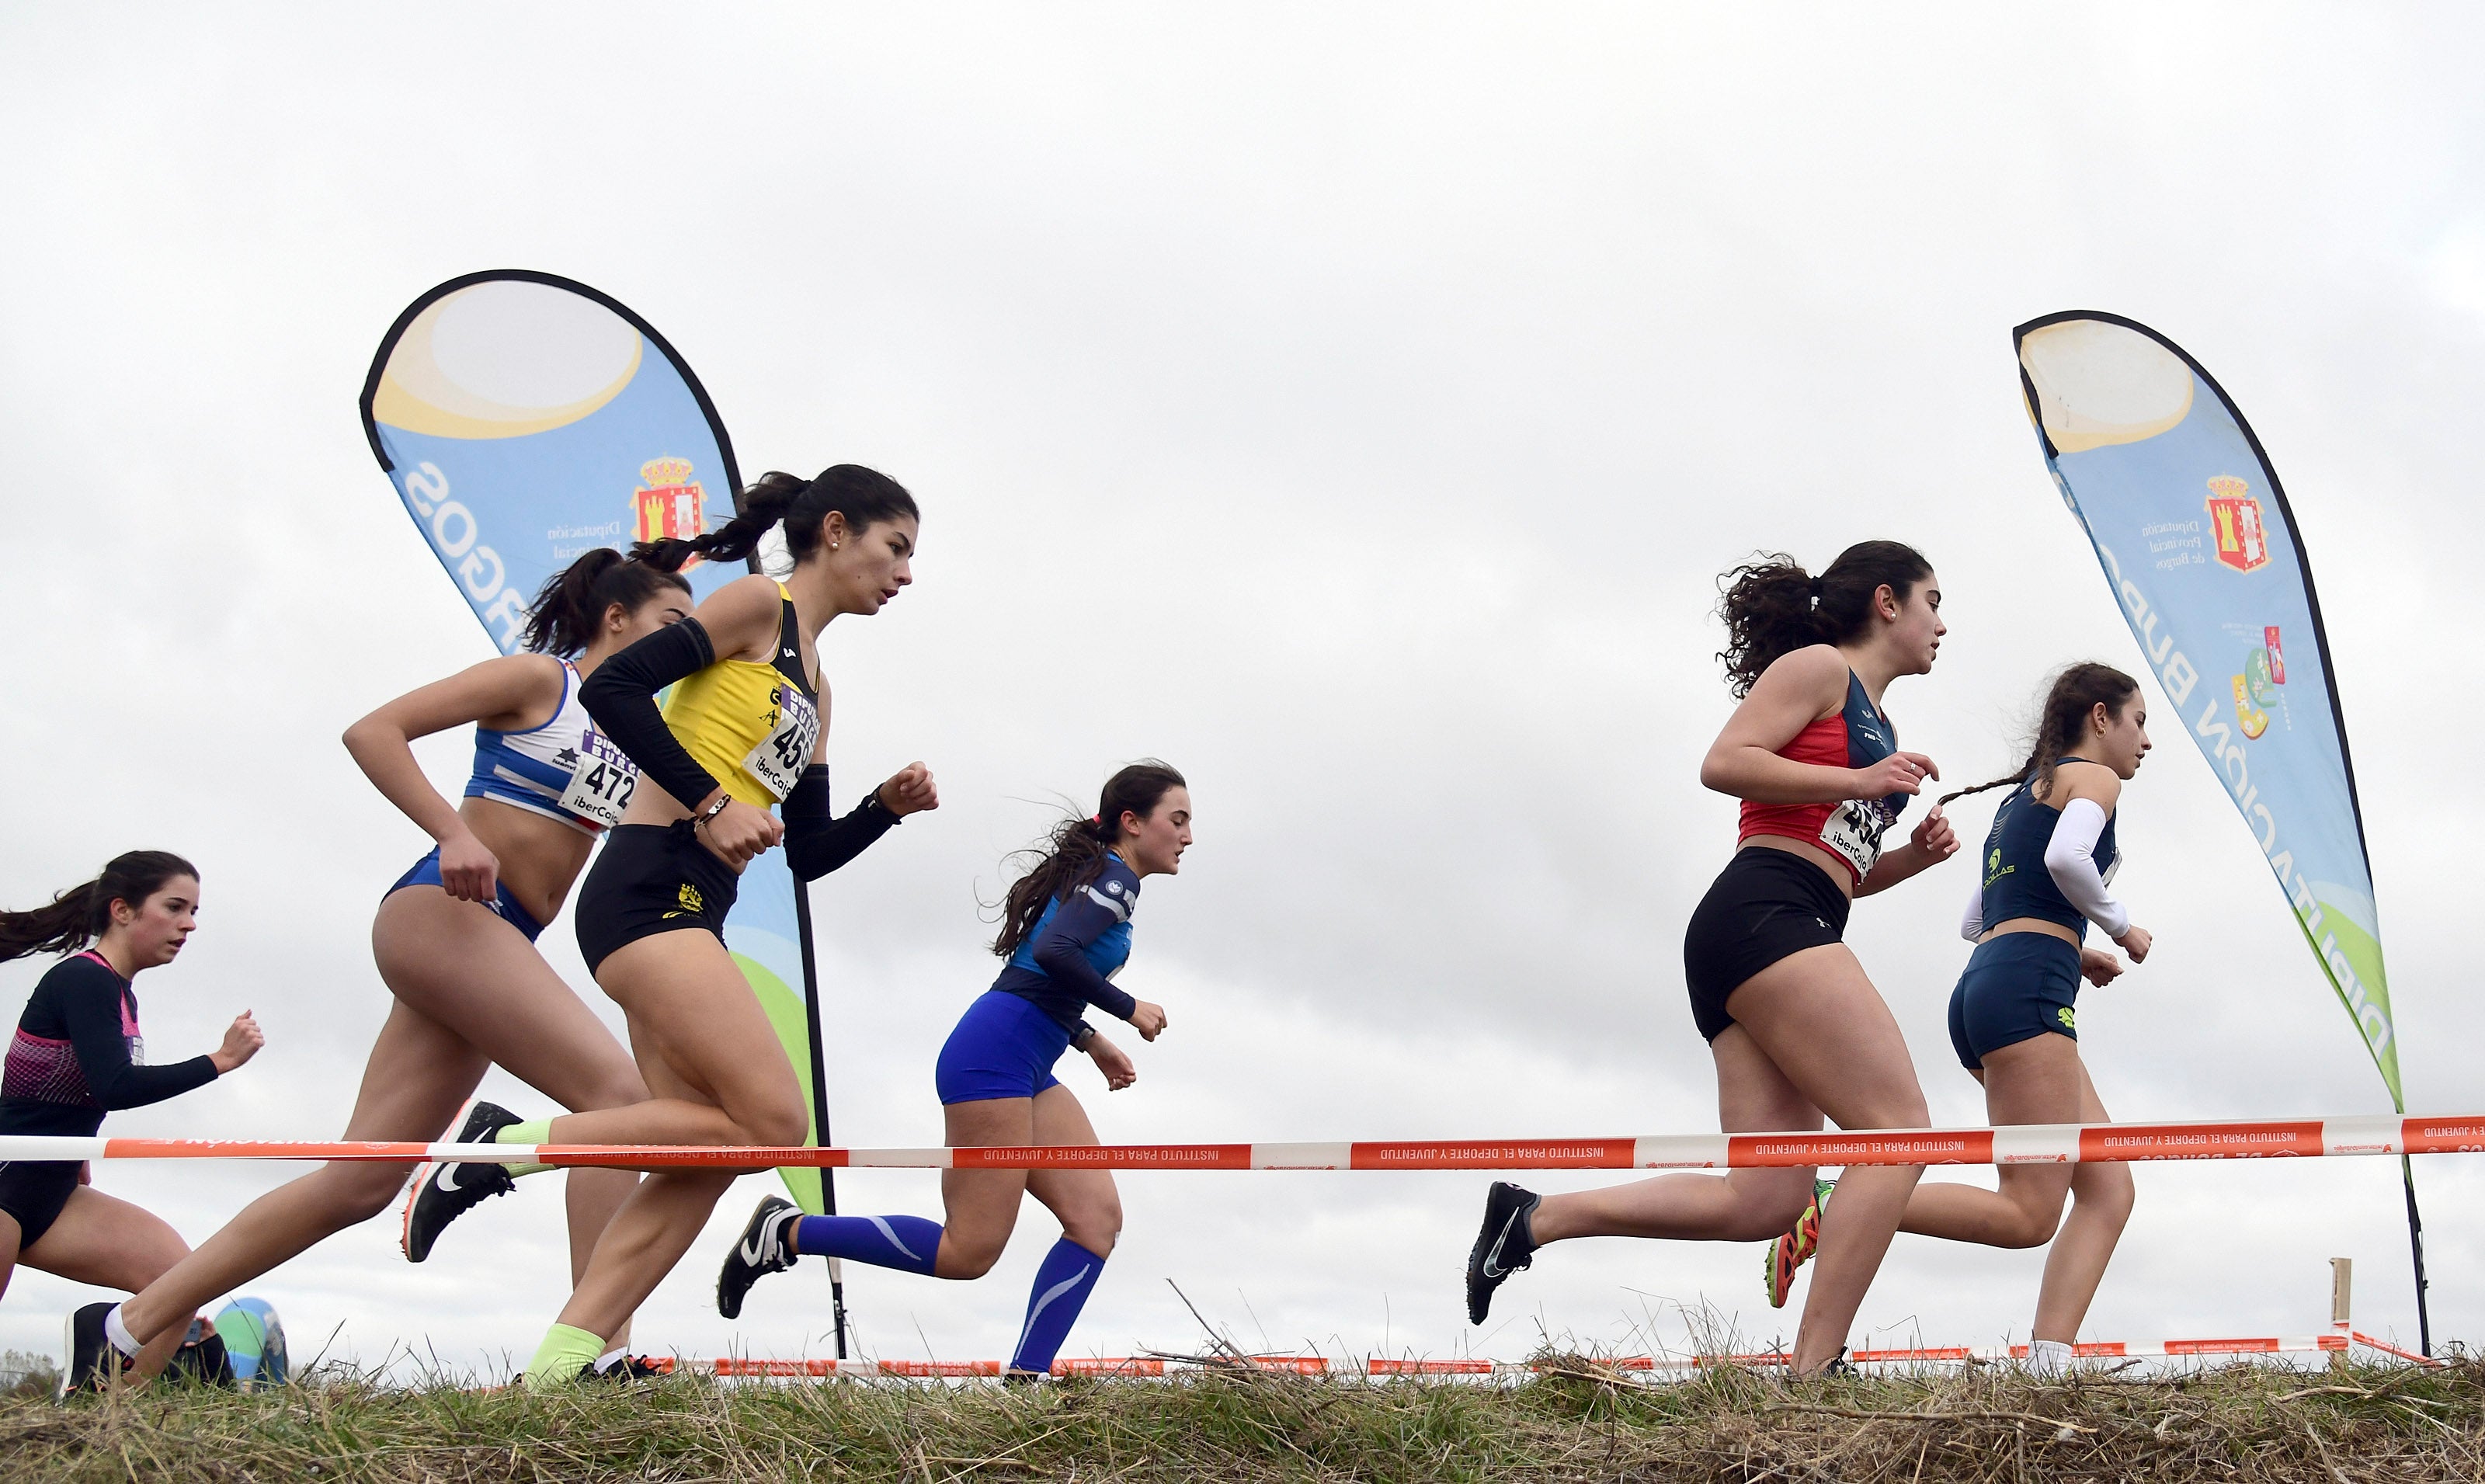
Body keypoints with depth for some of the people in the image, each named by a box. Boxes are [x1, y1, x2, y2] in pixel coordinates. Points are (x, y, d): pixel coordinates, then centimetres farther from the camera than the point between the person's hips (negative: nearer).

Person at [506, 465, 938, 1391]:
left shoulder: (813, 689, 25)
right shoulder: (758, 605, -1)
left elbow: (808, 854, 24)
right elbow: (613, 689, -13)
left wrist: (888, 806, 7)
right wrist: (710, 803, -16)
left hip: (691, 916, 10)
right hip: (648, 889, -10)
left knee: (706, 1160, 1)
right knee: (773, 1123, -17)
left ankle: (552, 1371, -2)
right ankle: (518, 1146, -10)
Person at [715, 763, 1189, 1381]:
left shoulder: (1093, 877, 23)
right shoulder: (1116, 878, -6)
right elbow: (1053, 952, -23)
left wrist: (1090, 1041, 23)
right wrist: (1127, 1007, -12)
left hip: (1026, 1073, 10)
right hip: (995, 1056, -10)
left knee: (1098, 1218, -2)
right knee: (968, 1252, -12)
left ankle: (1025, 1377, -7)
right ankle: (788, 1231, -2)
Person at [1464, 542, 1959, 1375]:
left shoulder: (1870, 719, 31)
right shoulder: (1818, 667, 4)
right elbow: (1725, 762, -10)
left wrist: (1912, 856, 15)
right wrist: (1858, 782, -12)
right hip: (1762, 918, -9)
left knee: (1764, 1202, -2)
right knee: (1897, 1129, -17)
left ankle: (1534, 1217, 2)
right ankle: (1816, 1366, -22)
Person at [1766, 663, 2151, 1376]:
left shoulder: (2022, 796, 29)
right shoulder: (2094, 777, 3)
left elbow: (1975, 922, 31)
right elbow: (2066, 857, -19)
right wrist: (2122, 927, -3)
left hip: (1983, 988, 10)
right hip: (2027, 991, -10)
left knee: (2109, 1189, 4)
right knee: (2027, 1216, -13)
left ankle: (2048, 1364, -9)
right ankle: (1831, 1208, -17)